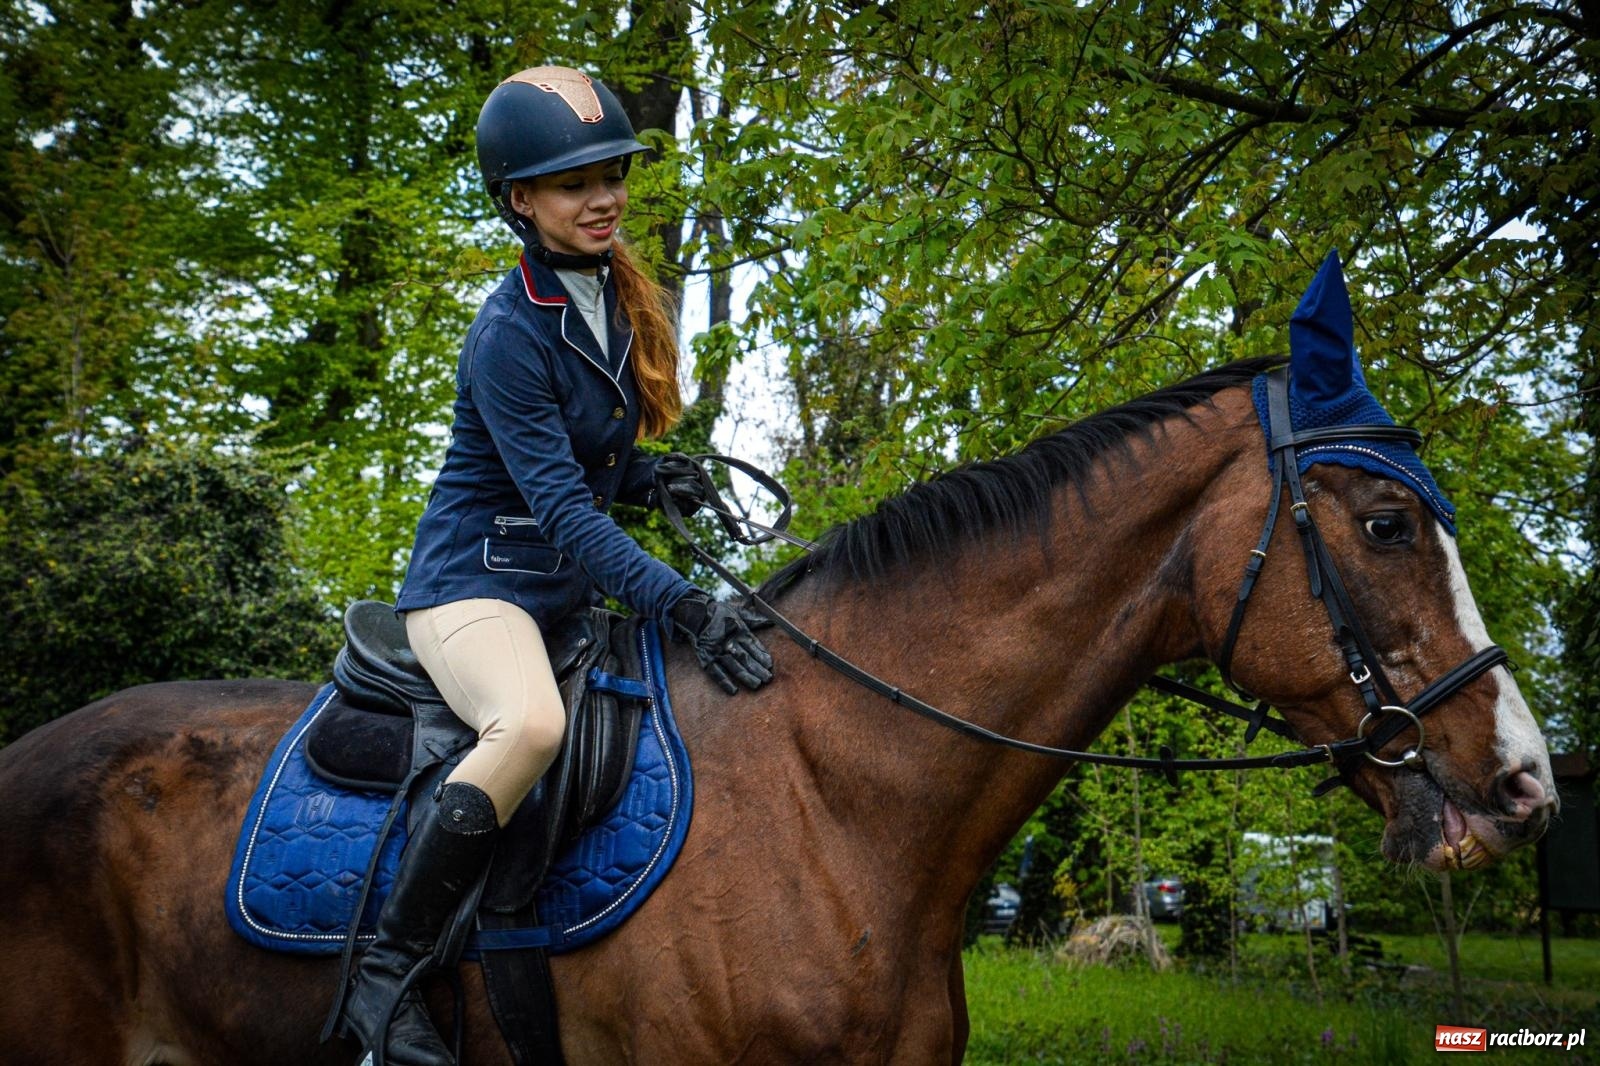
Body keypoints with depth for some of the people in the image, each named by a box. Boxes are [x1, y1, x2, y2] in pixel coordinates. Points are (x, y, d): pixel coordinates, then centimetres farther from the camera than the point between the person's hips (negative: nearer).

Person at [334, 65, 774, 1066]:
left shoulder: (623, 300, 8)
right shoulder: (509, 336, -16)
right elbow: (563, 510, -23)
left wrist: (655, 477, -2)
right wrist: (684, 605, -33)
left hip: (572, 590, 9)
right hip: (478, 580, -9)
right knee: (532, 720, -37)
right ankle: (387, 970, -26)